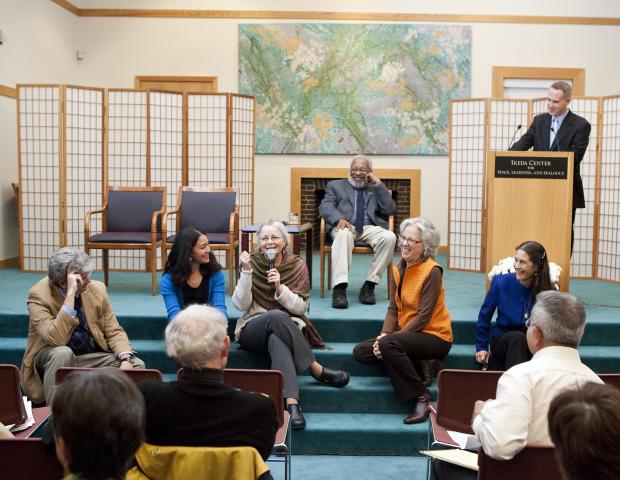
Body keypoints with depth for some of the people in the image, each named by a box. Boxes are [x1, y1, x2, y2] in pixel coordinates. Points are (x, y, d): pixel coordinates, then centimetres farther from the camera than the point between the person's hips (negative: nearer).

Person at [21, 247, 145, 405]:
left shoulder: (97, 289, -4)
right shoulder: (39, 295, -17)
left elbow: (114, 331, 1)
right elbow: (56, 340, -31)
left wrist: (126, 359, -20)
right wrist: (71, 294, -35)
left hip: (93, 357, 3)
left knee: (137, 365, -19)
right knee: (62, 353, -36)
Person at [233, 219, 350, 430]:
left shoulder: (297, 265, 5)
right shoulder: (252, 262, 4)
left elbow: (302, 307, -1)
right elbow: (241, 304, -4)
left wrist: (280, 288, -16)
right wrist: (246, 272, -15)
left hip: (287, 328, 1)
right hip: (253, 329, -1)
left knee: (277, 340, -37)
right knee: (276, 315, -36)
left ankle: (292, 403, -46)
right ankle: (317, 369, -29)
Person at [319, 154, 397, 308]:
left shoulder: (377, 189, 26)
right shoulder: (336, 185, 23)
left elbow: (390, 210, 9)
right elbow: (325, 206, 5)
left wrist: (378, 183, 6)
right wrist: (339, 219, -17)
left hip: (370, 228, 2)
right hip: (345, 227, -2)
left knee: (389, 237, -30)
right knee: (344, 234, -38)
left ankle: (369, 285, -23)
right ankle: (339, 288, -45)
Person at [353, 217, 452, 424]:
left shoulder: (432, 271, -15)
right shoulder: (399, 270, 7)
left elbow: (424, 316, -19)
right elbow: (393, 309, 4)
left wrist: (389, 338, -22)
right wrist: (383, 335, -15)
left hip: (434, 336, -8)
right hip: (407, 334, 8)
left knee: (388, 345, -32)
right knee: (361, 352, -4)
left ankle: (421, 399, -19)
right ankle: (420, 367, -2)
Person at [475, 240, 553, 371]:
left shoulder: (547, 290, -10)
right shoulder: (501, 282, -11)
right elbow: (484, 315, 2)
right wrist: (481, 347, 4)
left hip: (534, 347, 1)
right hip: (501, 339, -1)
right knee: (518, 337, -33)